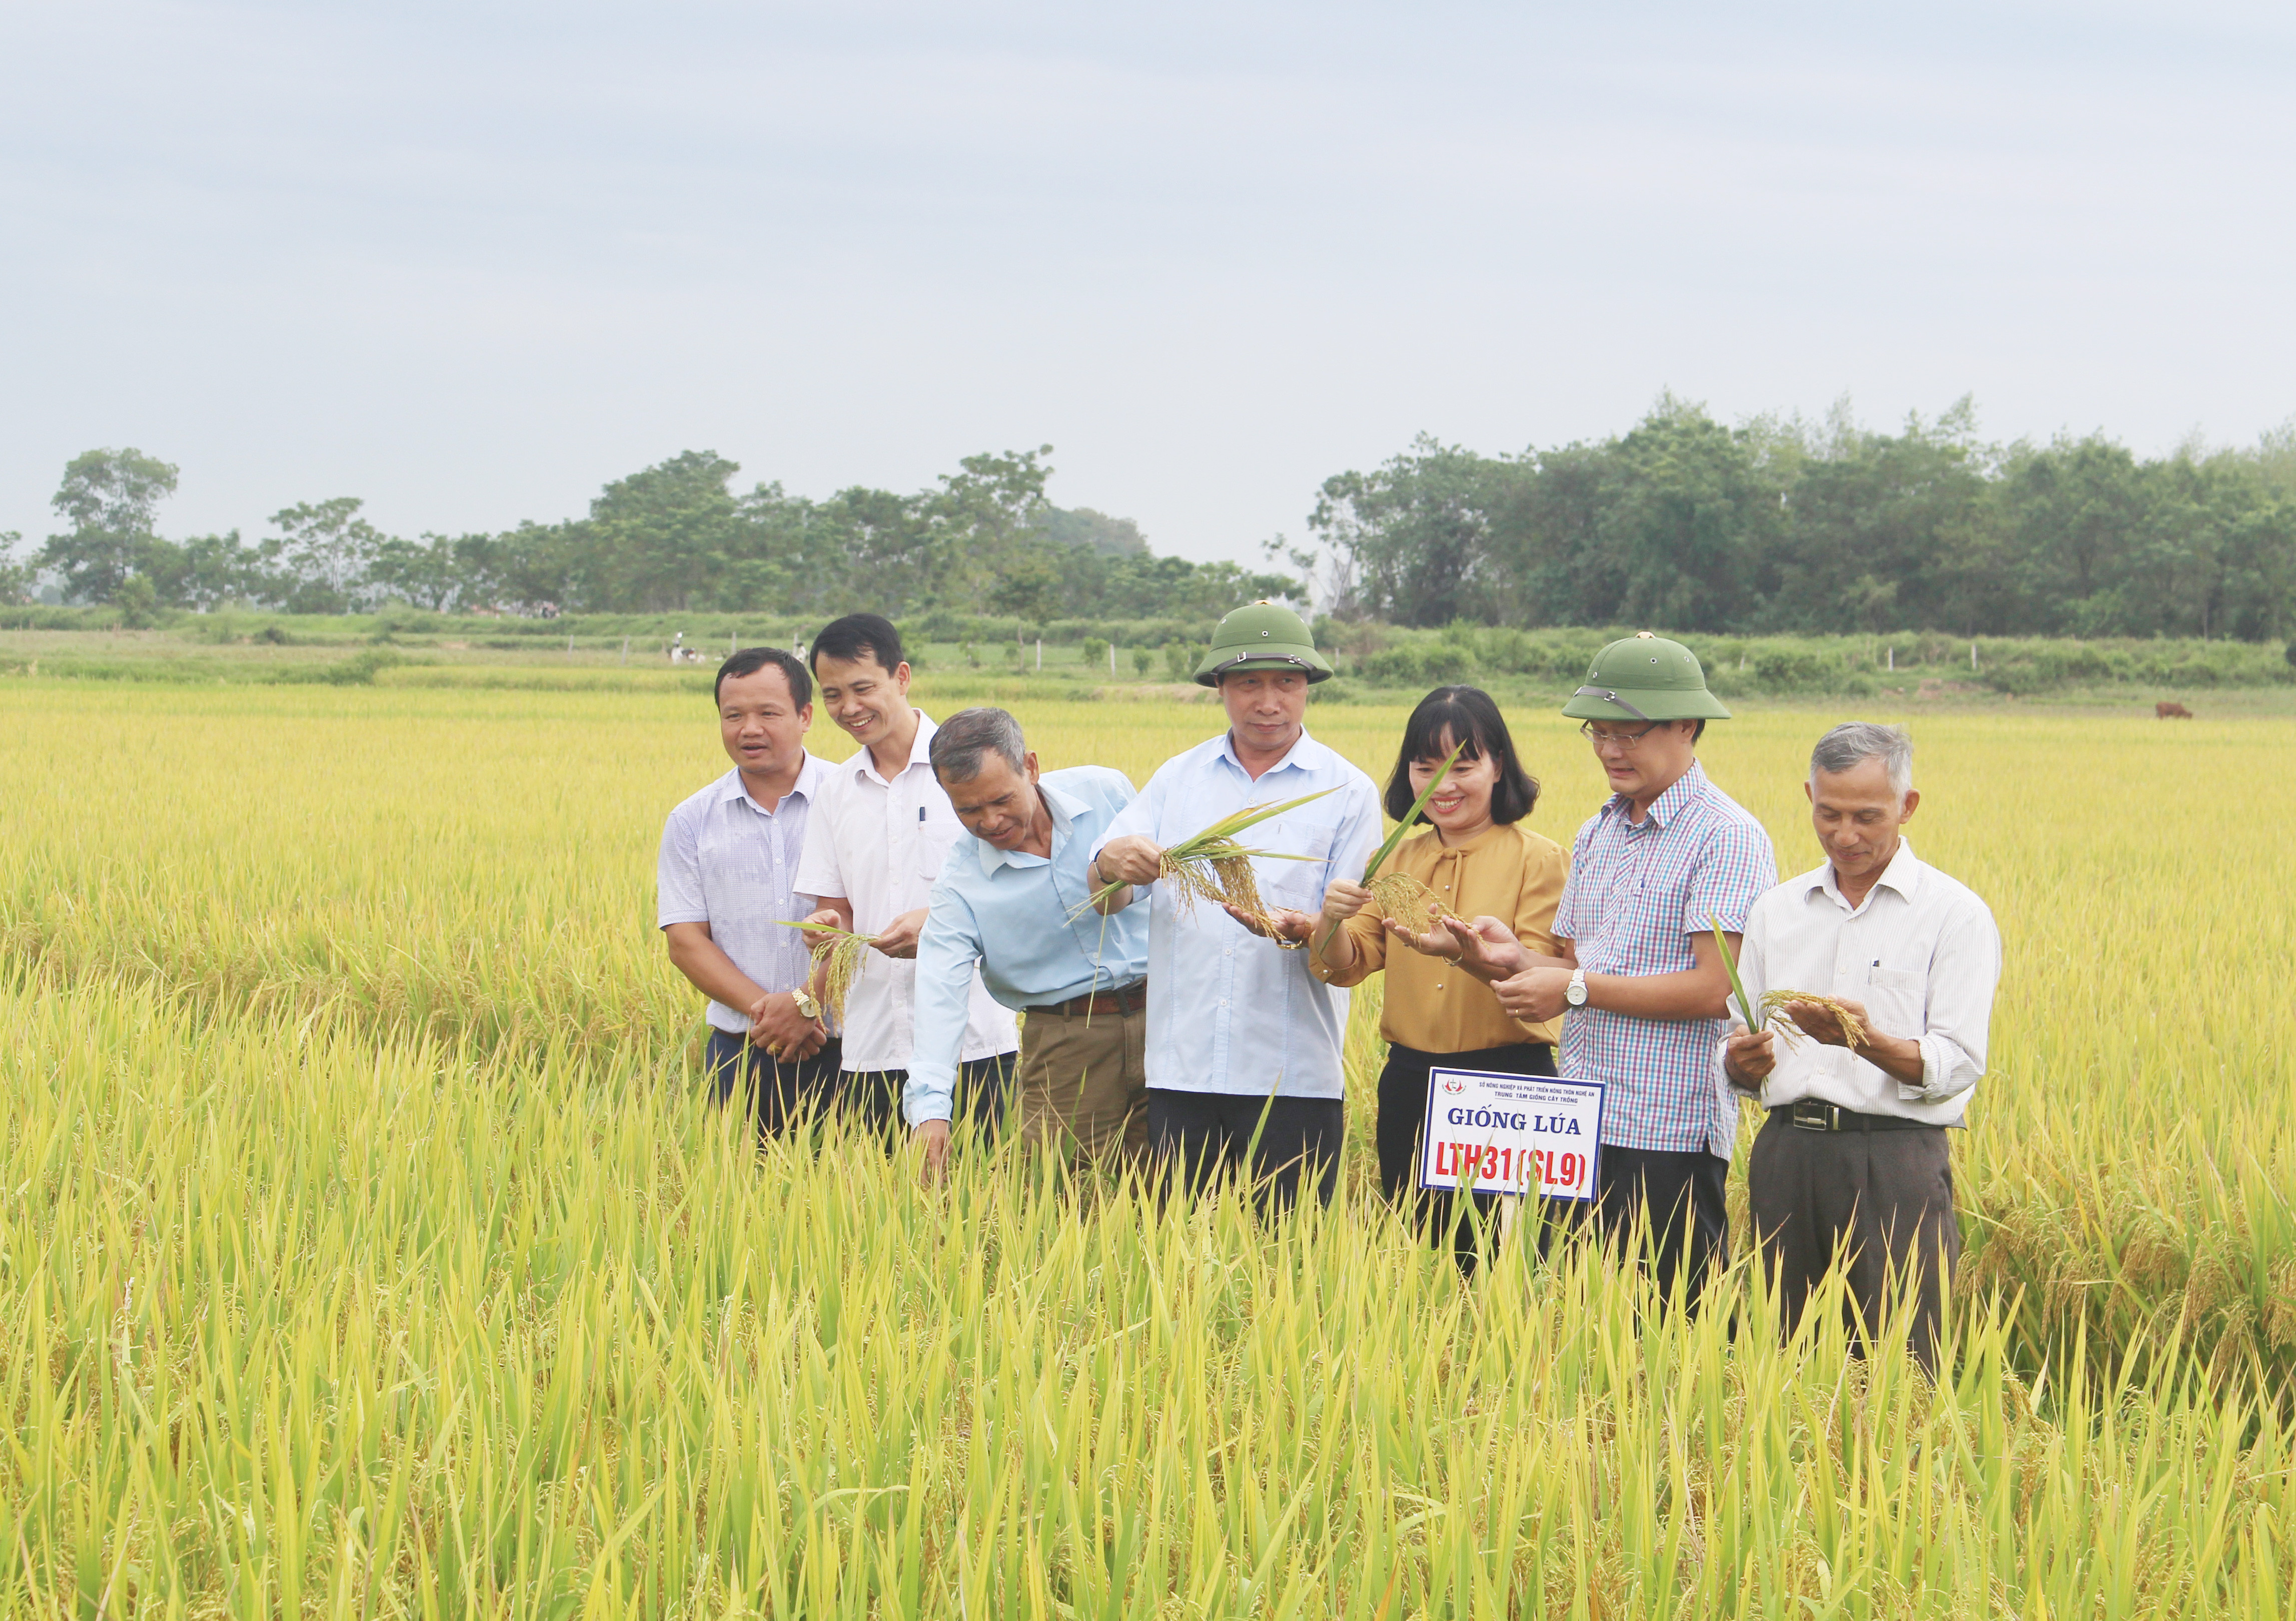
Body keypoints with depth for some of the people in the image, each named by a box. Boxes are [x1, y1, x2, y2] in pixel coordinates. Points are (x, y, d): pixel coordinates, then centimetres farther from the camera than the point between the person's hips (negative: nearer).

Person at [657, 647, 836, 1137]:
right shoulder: (691, 822, 9)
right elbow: (685, 941, 4)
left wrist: (808, 1003, -15)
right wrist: (765, 1008, -10)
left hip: (844, 1051, -2)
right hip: (744, 1054, 2)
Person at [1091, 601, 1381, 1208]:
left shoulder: (1347, 791, 5)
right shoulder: (1176, 779, 13)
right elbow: (1106, 900, 5)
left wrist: (1300, 929, -23)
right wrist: (1112, 864, -19)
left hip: (1294, 1076, -2)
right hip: (1182, 1069, 2)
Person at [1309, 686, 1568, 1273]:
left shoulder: (1538, 860, -4)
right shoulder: (1398, 860, 11)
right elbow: (1344, 967, 5)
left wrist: (1467, 950, -31)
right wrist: (1331, 919, -17)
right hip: (1410, 1087, 5)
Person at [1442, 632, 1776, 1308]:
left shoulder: (1727, 837, -8)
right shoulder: (1597, 835, 17)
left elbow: (1714, 989, -15)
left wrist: (1576, 989, -14)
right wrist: (1516, 961, -4)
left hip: (1670, 1132, -7)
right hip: (1579, 1126, 7)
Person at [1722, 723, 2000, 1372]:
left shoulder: (1955, 915, 1)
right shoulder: (1777, 910, 17)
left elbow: (1955, 1065, -7)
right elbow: (1741, 1057, 19)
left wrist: (1867, 1040, -24)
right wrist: (1742, 1061, -5)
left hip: (1895, 1163, -4)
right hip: (1788, 1155, 4)